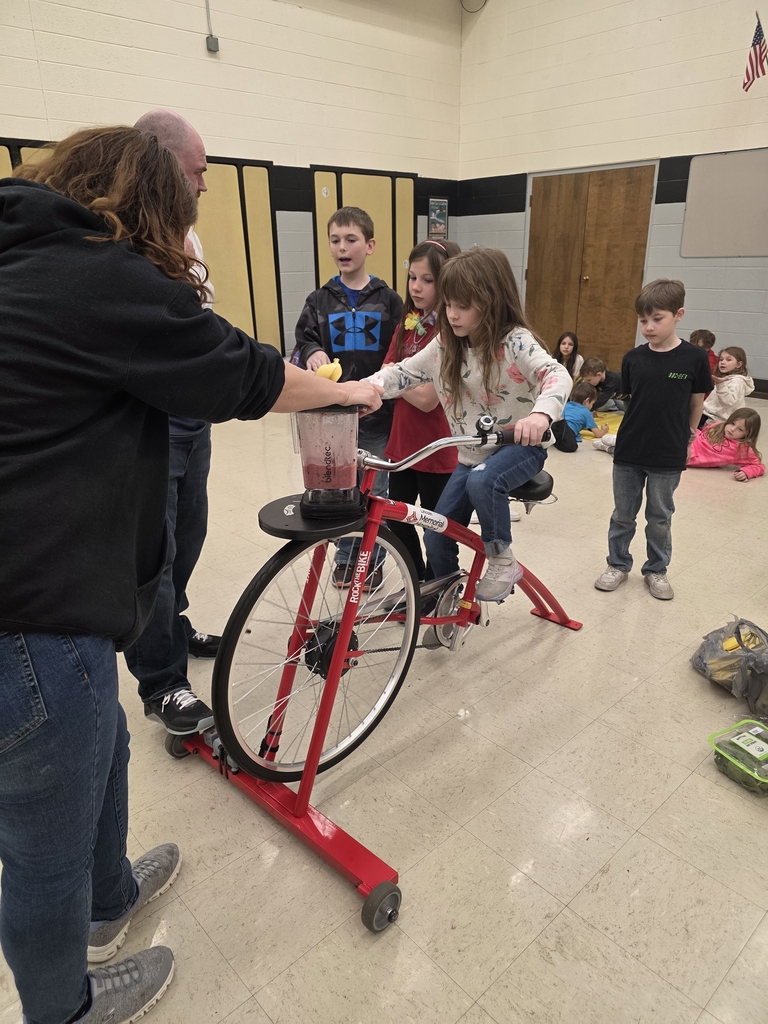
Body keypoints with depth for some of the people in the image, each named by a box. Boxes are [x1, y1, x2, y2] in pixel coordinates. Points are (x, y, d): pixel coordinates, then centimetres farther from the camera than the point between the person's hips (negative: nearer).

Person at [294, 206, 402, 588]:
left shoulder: (388, 299, 2)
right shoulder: (320, 301, 5)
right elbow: (304, 341, -2)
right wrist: (313, 353, -25)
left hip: (378, 412, -1)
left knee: (375, 491, 8)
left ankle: (373, 560, 26)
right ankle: (345, 558, 28)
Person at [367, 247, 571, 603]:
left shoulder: (515, 341, -18)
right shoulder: (444, 345, -2)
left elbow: (557, 375, -33)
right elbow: (403, 373, 1)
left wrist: (541, 413, -55)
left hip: (518, 446, -5)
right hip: (470, 455, 6)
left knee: (482, 482, -39)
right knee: (436, 540, 3)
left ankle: (503, 562, -15)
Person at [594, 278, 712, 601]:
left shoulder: (694, 358, -9)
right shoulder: (633, 359, -3)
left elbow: (696, 403, 2)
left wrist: (685, 438, 10)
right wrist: (641, 431, 5)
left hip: (668, 457, -2)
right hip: (628, 453, 2)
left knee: (660, 517, 12)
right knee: (622, 514, 13)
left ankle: (656, 570, 30)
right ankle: (618, 564, 30)